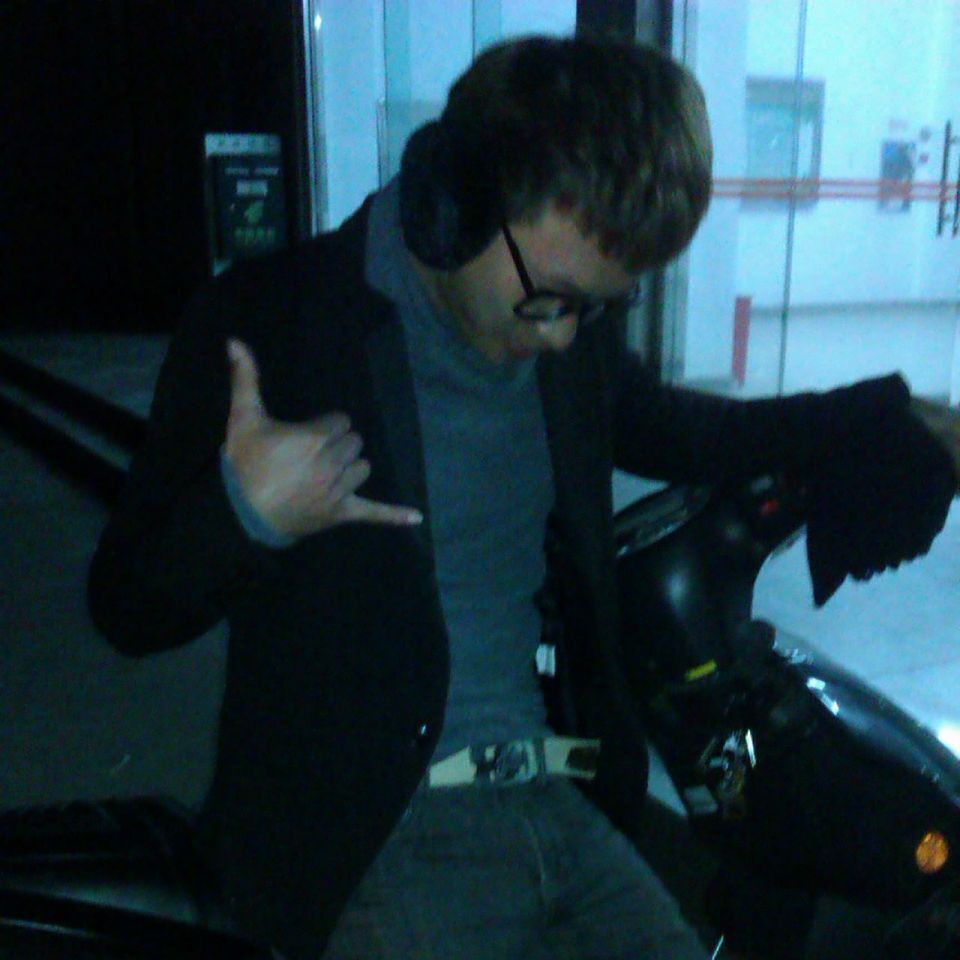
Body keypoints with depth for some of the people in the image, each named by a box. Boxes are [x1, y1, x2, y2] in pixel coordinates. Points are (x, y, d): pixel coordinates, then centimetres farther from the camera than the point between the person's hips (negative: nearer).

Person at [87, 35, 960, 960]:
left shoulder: (570, 329, 6)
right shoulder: (264, 323, -10)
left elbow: (666, 427, 27)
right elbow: (127, 608, -4)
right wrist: (242, 511, -26)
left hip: (559, 807, 5)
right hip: (372, 836, -4)